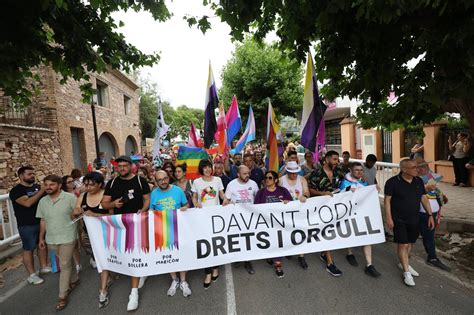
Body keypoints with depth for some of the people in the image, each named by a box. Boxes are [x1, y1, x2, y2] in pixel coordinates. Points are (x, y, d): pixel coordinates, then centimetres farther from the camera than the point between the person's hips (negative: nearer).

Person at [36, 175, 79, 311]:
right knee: (66, 262, 21)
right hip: (51, 239, 5)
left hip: (67, 237, -5)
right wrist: (41, 238, 13)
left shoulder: (70, 197, -14)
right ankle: (74, 279, 42)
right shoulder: (42, 201, 4)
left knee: (64, 265, 1)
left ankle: (62, 295, 15)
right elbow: (43, 220, 12)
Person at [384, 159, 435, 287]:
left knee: (409, 243, 17)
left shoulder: (419, 181, 2)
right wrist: (389, 218, -15)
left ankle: (404, 264, 37)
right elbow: (387, 200, -13)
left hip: (415, 219, 5)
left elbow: (424, 199, 10)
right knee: (402, 244, -1)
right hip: (399, 220, -5)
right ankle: (407, 272, 10)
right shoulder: (393, 182, -15)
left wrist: (430, 215, 7)